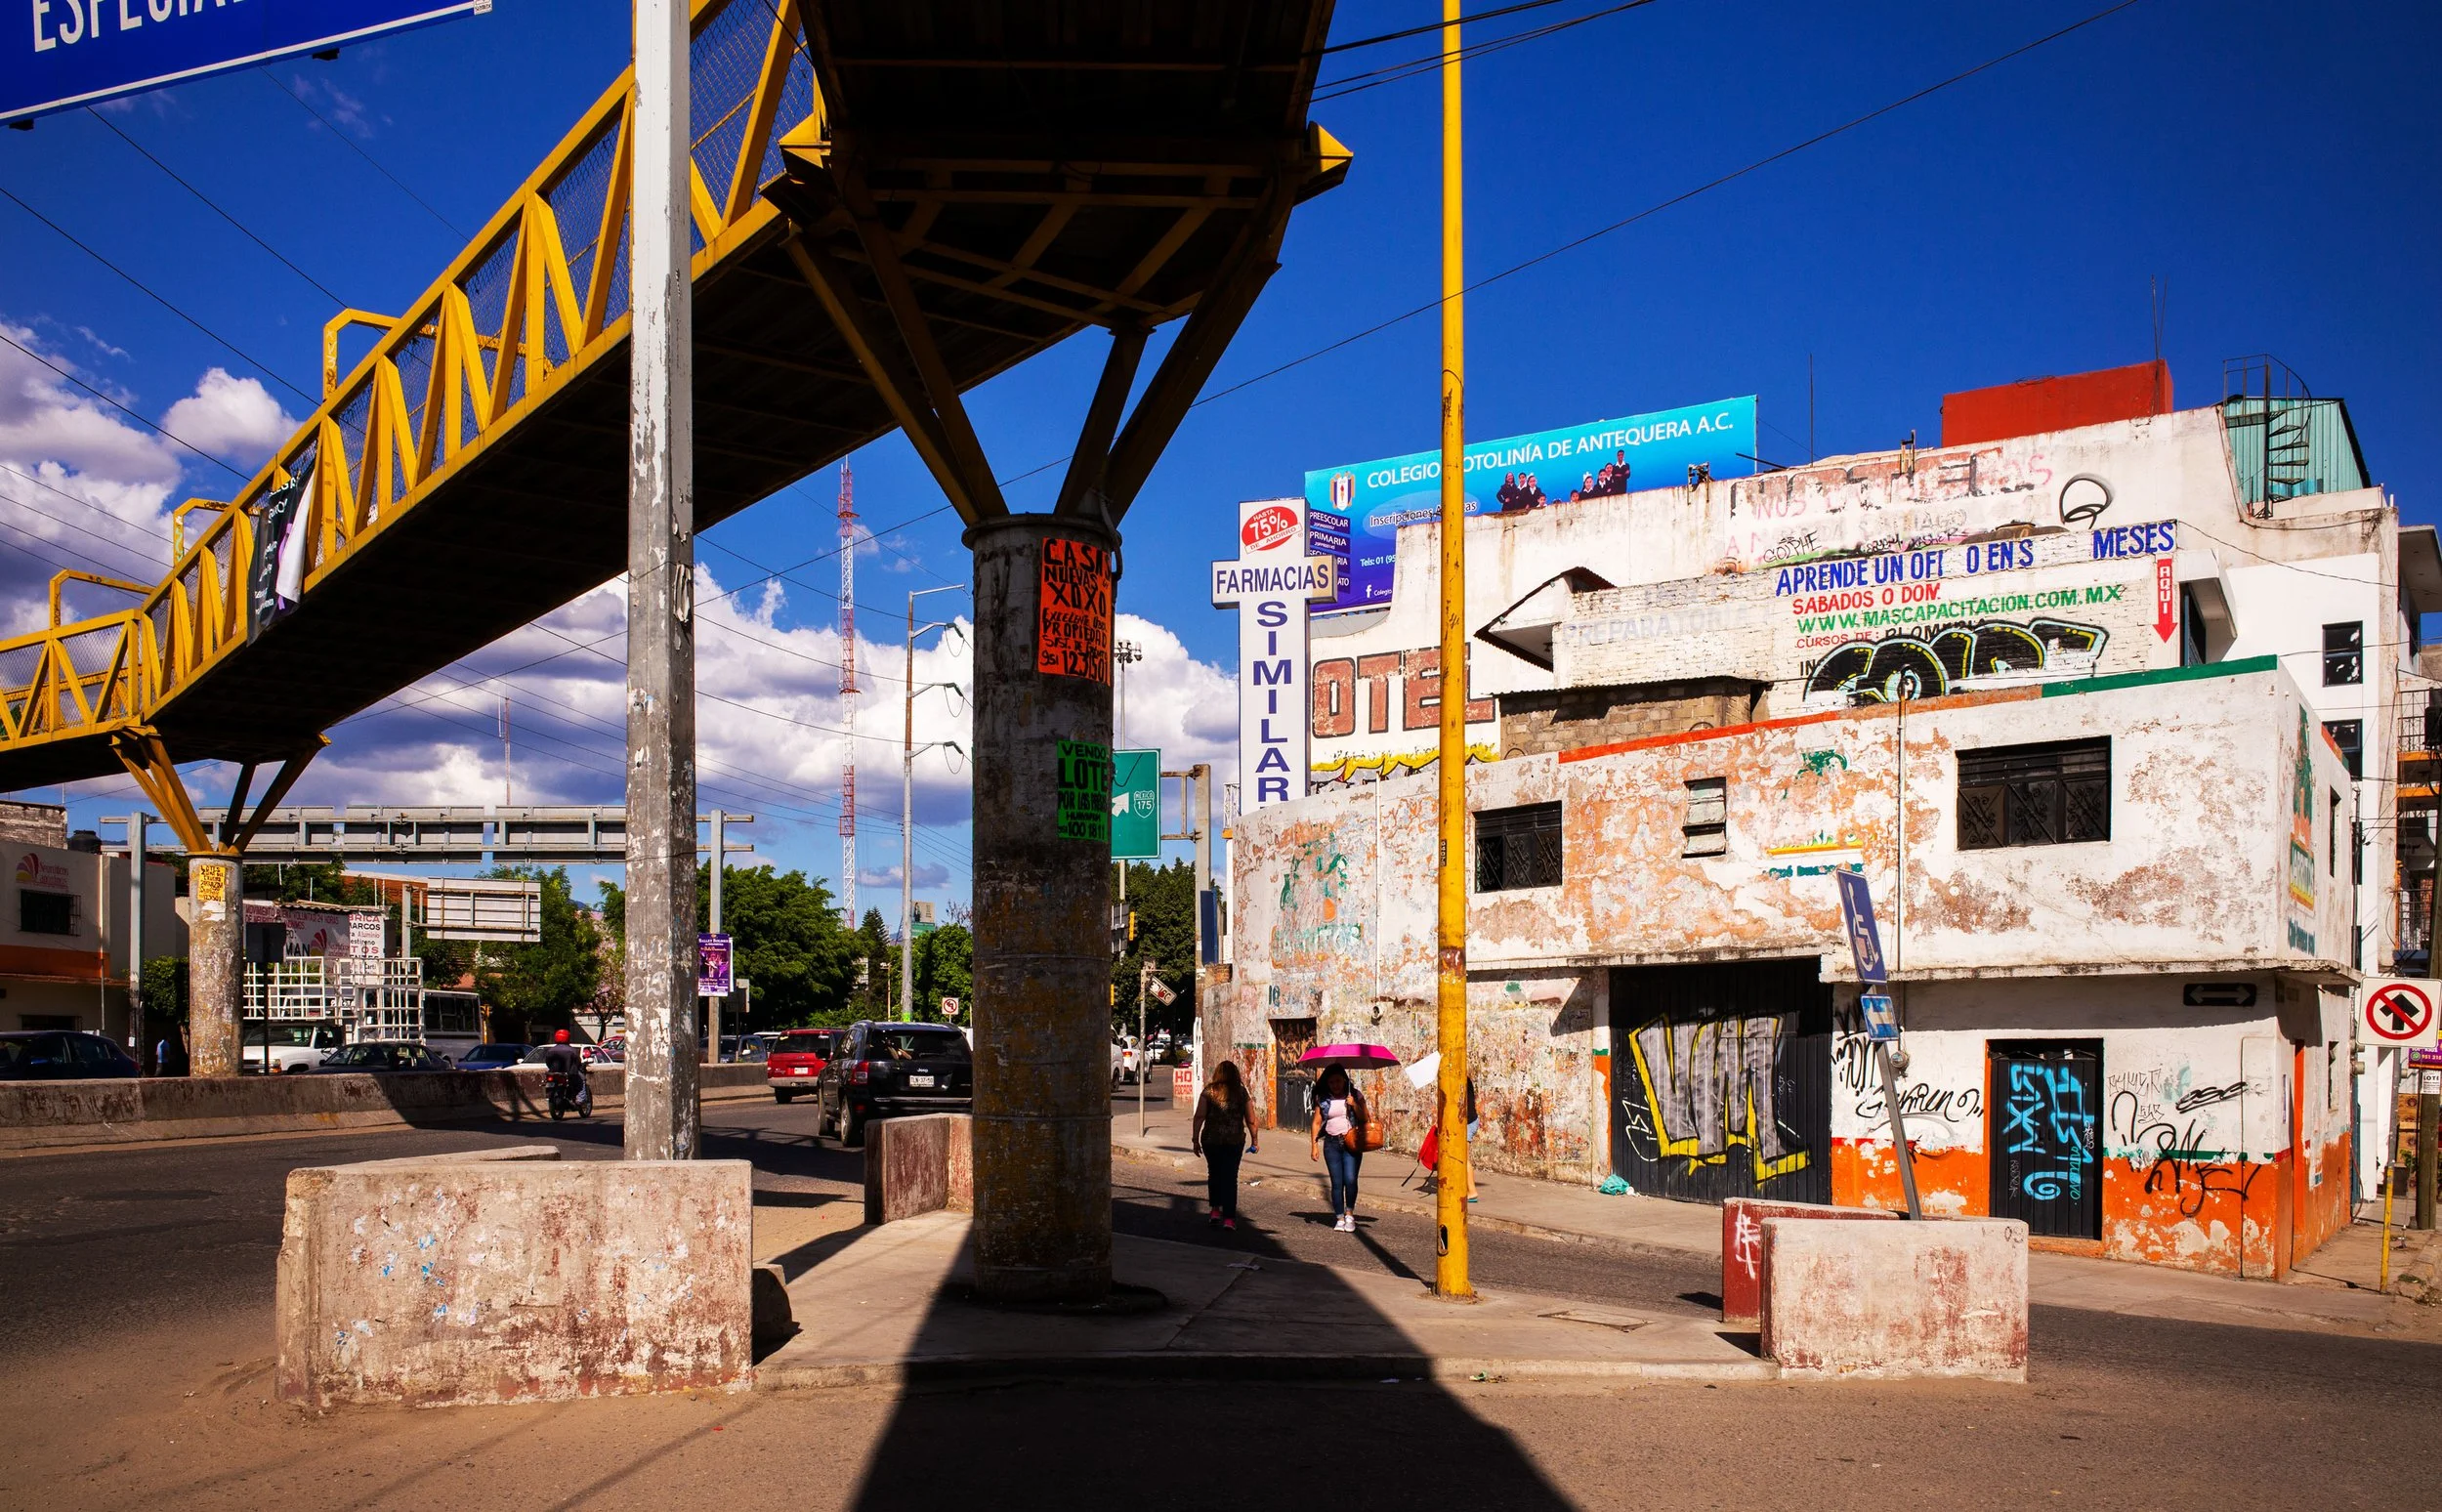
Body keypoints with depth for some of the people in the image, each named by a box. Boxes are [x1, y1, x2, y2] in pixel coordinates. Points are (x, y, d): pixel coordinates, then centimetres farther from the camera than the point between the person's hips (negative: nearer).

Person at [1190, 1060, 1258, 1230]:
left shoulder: (1209, 1092, -2)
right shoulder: (1241, 1092, 1)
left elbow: (1199, 1117, -8)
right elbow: (1250, 1120, 1)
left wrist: (1195, 1139, -3)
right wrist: (1254, 1140, 12)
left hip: (1211, 1140, 0)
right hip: (1235, 1141, 0)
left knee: (1214, 1174, 20)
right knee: (1230, 1178, 6)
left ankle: (1216, 1210, 15)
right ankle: (1228, 1218, 1)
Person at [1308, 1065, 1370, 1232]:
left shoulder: (1355, 1095, 5)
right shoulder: (1322, 1099, 6)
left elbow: (1365, 1119, 3)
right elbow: (1317, 1122, 6)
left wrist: (1355, 1105, -13)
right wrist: (1314, 1145, -2)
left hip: (1351, 1143, -1)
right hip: (1331, 1143, 1)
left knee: (1350, 1179, -13)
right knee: (1337, 1182, -1)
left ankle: (1349, 1214, 7)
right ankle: (1339, 1218, 8)